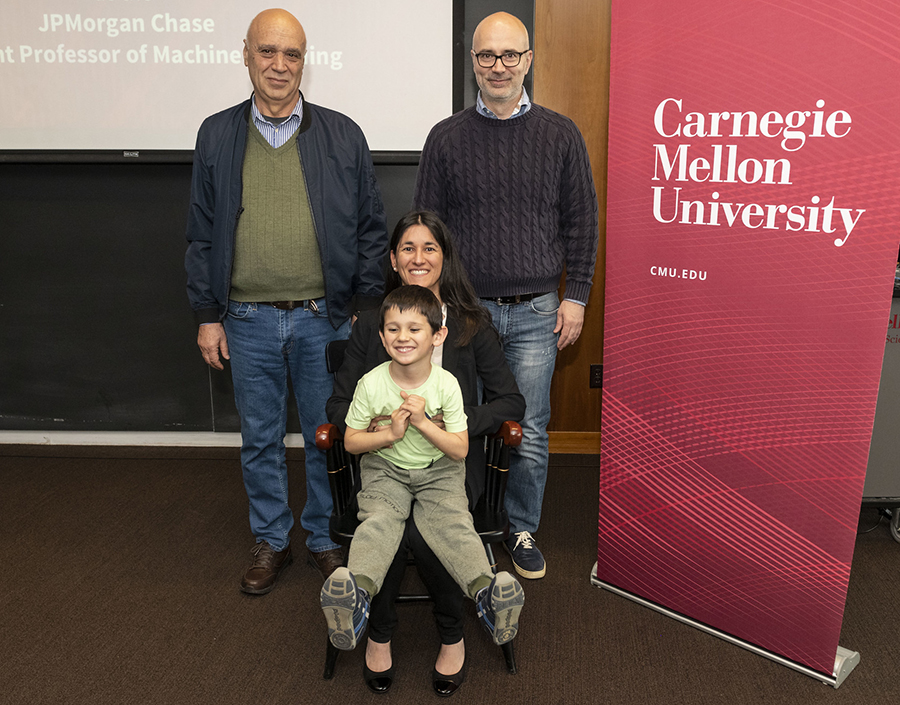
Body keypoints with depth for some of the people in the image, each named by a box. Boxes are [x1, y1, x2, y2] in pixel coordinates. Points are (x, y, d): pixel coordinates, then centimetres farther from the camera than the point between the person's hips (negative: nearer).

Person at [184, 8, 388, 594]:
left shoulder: (343, 135, 3)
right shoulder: (217, 135, 6)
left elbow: (371, 229, 4)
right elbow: (202, 234, 8)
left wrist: (365, 308, -2)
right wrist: (208, 316, 4)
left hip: (324, 318, -1)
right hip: (248, 321, 2)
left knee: (327, 437, 9)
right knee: (260, 440, 13)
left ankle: (325, 537, 30)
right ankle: (272, 541, 32)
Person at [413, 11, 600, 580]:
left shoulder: (560, 135, 4)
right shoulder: (447, 138, 4)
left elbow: (581, 222, 6)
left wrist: (576, 297, 2)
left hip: (535, 313, 0)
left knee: (529, 433, 5)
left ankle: (524, 532, 26)